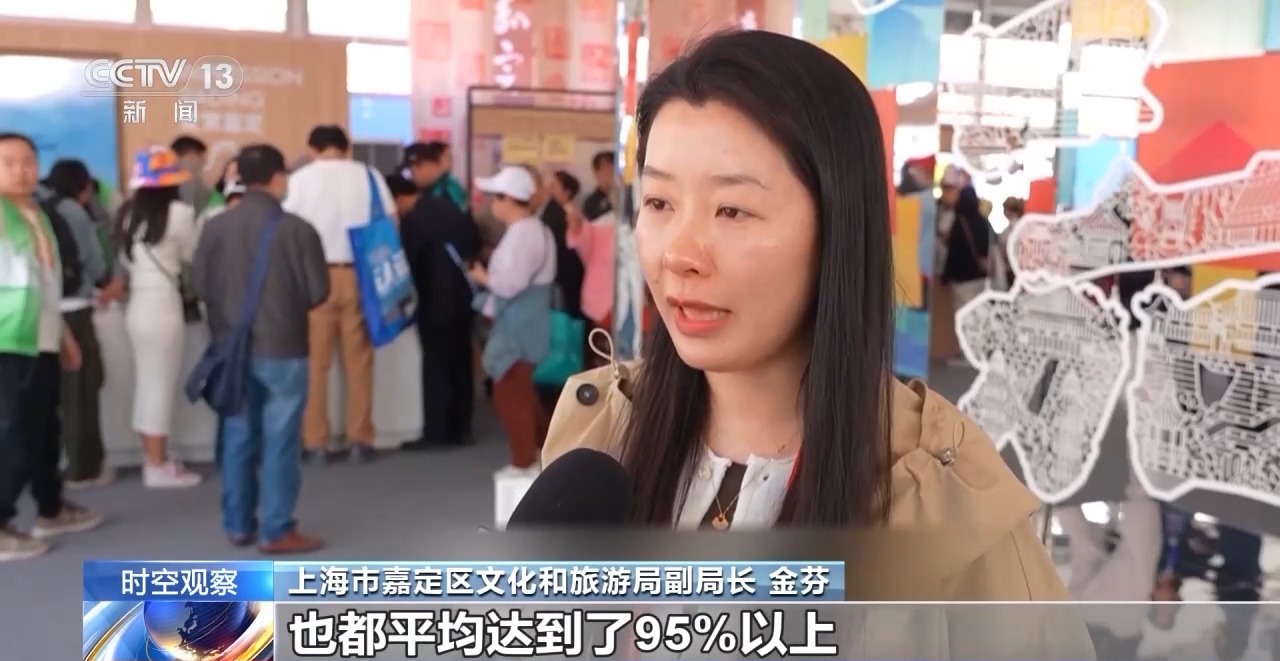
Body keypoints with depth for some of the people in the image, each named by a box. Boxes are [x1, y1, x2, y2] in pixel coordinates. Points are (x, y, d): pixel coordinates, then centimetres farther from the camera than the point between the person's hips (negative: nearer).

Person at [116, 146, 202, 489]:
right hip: (162, 305, -7)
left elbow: (124, 260, 10)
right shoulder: (177, 212, -12)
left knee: (147, 384, 14)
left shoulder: (128, 213, 7)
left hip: (137, 304, 7)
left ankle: (155, 459, 24)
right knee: (161, 385, 0)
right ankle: (158, 466, 8)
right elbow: (192, 256, 0)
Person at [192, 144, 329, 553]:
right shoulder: (296, 229, -13)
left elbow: (199, 284, 4)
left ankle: (238, 525, 23)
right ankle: (277, 531, 7)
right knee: (279, 441, 3)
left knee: (237, 437, 14)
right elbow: (318, 292, -9)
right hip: (282, 350, -4)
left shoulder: (216, 227, -2)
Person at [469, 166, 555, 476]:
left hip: (518, 325, -11)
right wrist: (491, 273, 6)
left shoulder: (521, 234, -21)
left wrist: (483, 277, -10)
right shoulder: (532, 229, 13)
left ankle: (524, 461, 10)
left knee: (510, 393, 0)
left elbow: (510, 284, -27)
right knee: (522, 391, 20)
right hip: (522, 321, 11)